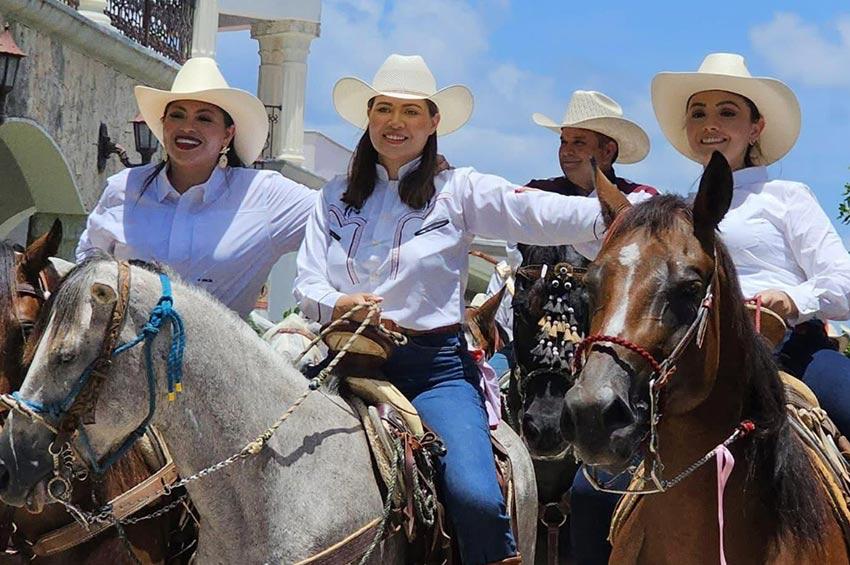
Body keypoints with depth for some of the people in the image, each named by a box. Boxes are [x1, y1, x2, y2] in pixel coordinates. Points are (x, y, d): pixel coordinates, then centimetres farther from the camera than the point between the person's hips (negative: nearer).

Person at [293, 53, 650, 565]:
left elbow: (545, 215, -10)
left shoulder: (458, 191, 5)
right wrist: (338, 305, -15)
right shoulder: (336, 197, 16)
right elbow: (307, 282, 10)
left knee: (475, 497, -24)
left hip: (435, 364, -3)